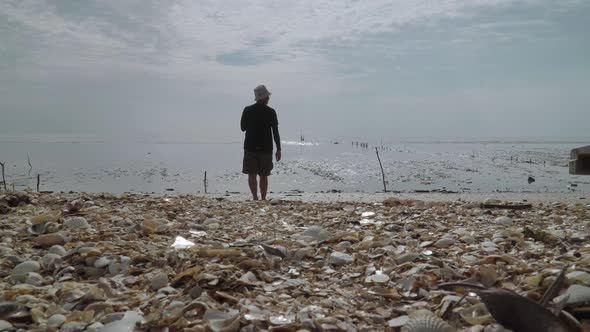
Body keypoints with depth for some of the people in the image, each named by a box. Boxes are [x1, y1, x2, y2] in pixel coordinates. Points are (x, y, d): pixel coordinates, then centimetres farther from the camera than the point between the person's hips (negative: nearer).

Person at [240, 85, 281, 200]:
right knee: (264, 176, 9)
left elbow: (243, 128, 9)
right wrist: (278, 149, 2)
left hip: (250, 147, 0)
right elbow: (275, 132, -3)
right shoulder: (270, 112, -3)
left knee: (252, 175, 2)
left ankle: (255, 197, -10)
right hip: (266, 148, 0)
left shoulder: (247, 110, 0)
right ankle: (263, 199, 9)